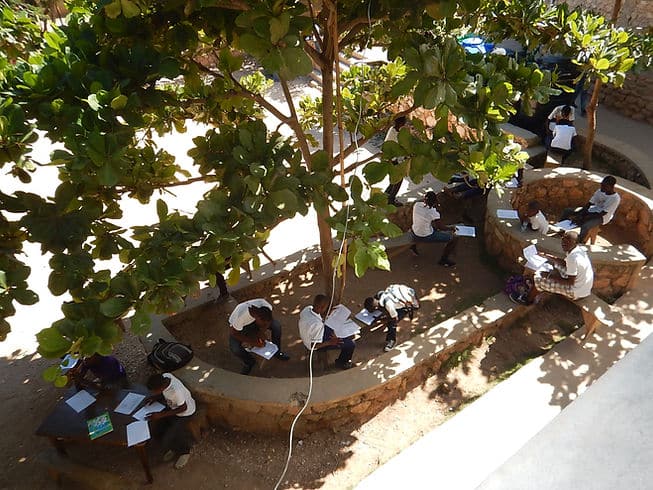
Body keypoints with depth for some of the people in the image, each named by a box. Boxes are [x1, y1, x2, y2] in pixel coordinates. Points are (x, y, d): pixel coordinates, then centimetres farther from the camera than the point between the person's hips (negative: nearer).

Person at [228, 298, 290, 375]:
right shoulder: (240, 315, -42)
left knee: (276, 325, -19)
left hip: (254, 320, 3)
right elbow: (234, 333, -26)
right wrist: (254, 342, -25)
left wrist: (261, 332, -23)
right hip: (239, 328, -3)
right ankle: (249, 362, 5)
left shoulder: (266, 306, -32)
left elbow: (269, 320, -11)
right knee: (235, 348, -28)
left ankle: (276, 351, 5)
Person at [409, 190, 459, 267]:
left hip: (414, 234, 6)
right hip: (427, 237, -6)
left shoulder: (416, 205, -12)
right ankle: (443, 259, 18)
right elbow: (441, 227, -17)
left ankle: (414, 245, 40)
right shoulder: (433, 213, -28)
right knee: (454, 238, 4)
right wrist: (450, 228, 2)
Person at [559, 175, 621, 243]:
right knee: (566, 211, -1)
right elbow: (589, 204, -1)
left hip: (601, 217, -7)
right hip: (591, 210, 8)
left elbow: (602, 214, -25)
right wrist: (577, 214, -16)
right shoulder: (600, 191, -1)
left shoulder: (615, 198, -21)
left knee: (585, 226, -38)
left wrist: (583, 219, -29)